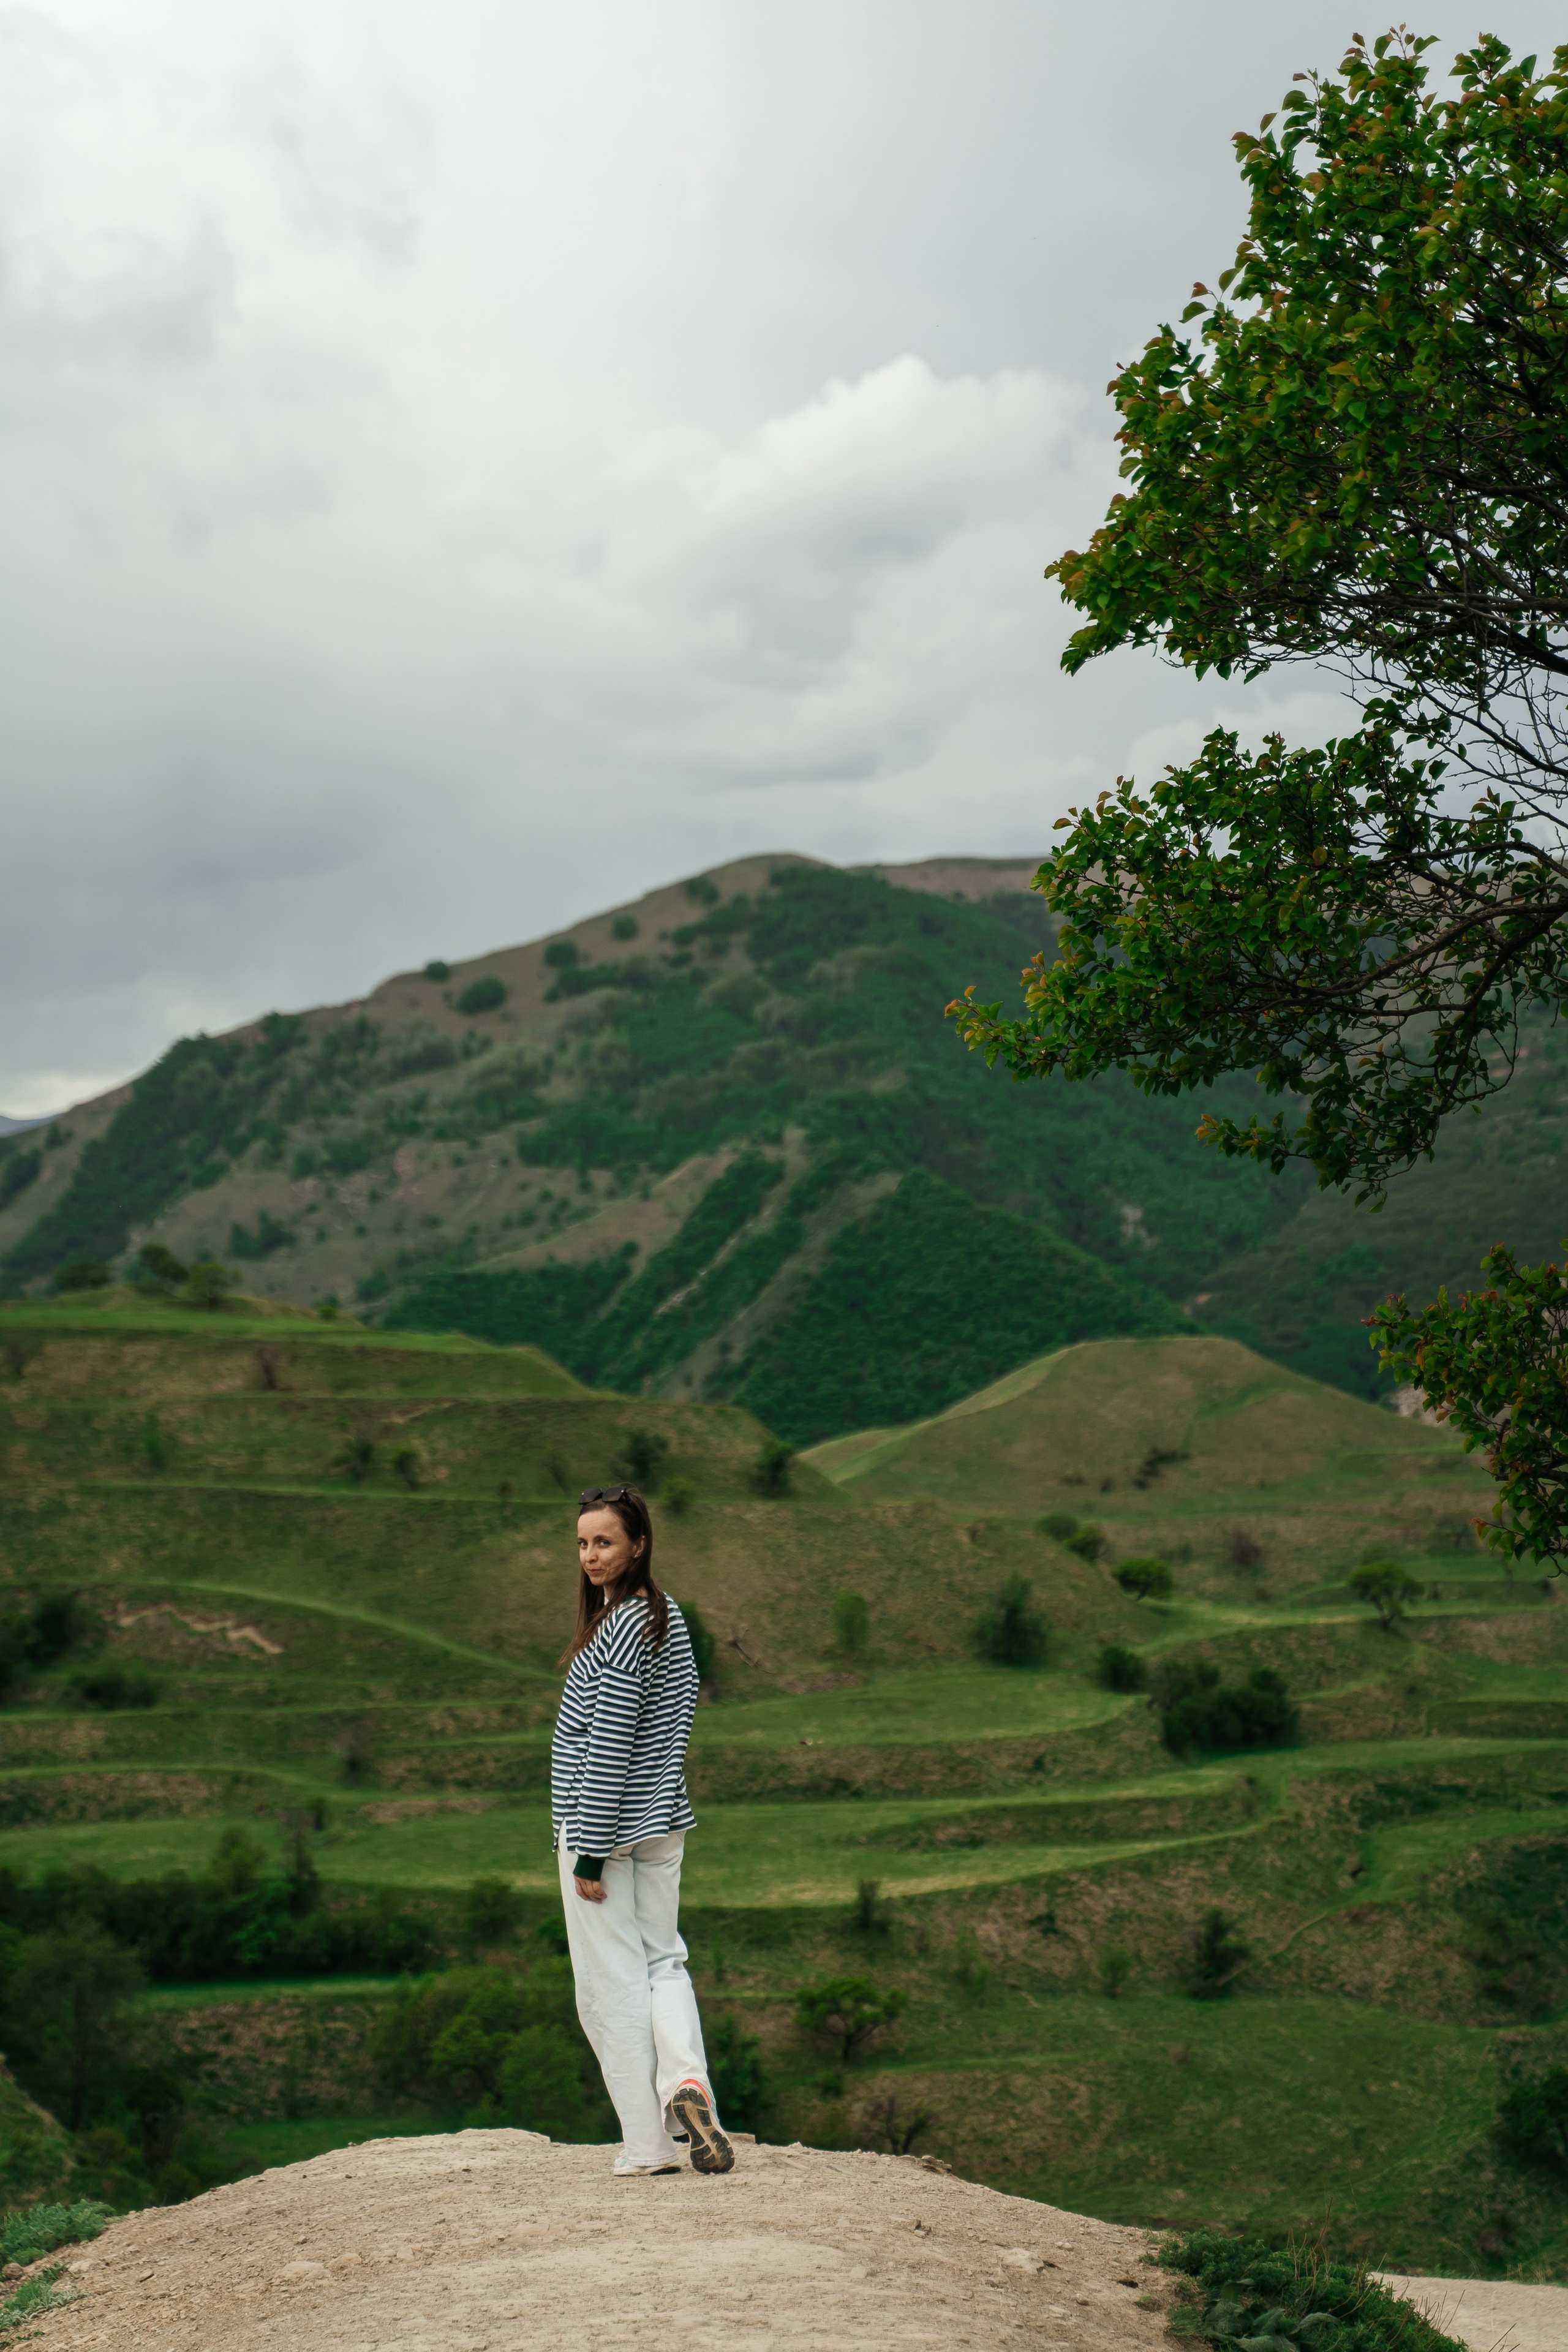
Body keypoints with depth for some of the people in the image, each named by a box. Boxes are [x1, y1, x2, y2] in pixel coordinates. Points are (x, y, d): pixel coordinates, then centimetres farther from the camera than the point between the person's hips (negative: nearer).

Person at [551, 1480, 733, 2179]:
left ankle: (650, 2145, 7)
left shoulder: (621, 1630, -20)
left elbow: (607, 1750, -21)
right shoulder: (666, 1617, 9)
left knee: (613, 1983, 2)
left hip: (608, 1829, -9)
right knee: (662, 1960, 17)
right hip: (663, 1824, 9)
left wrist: (589, 1853, -16)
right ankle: (686, 2080, -7)